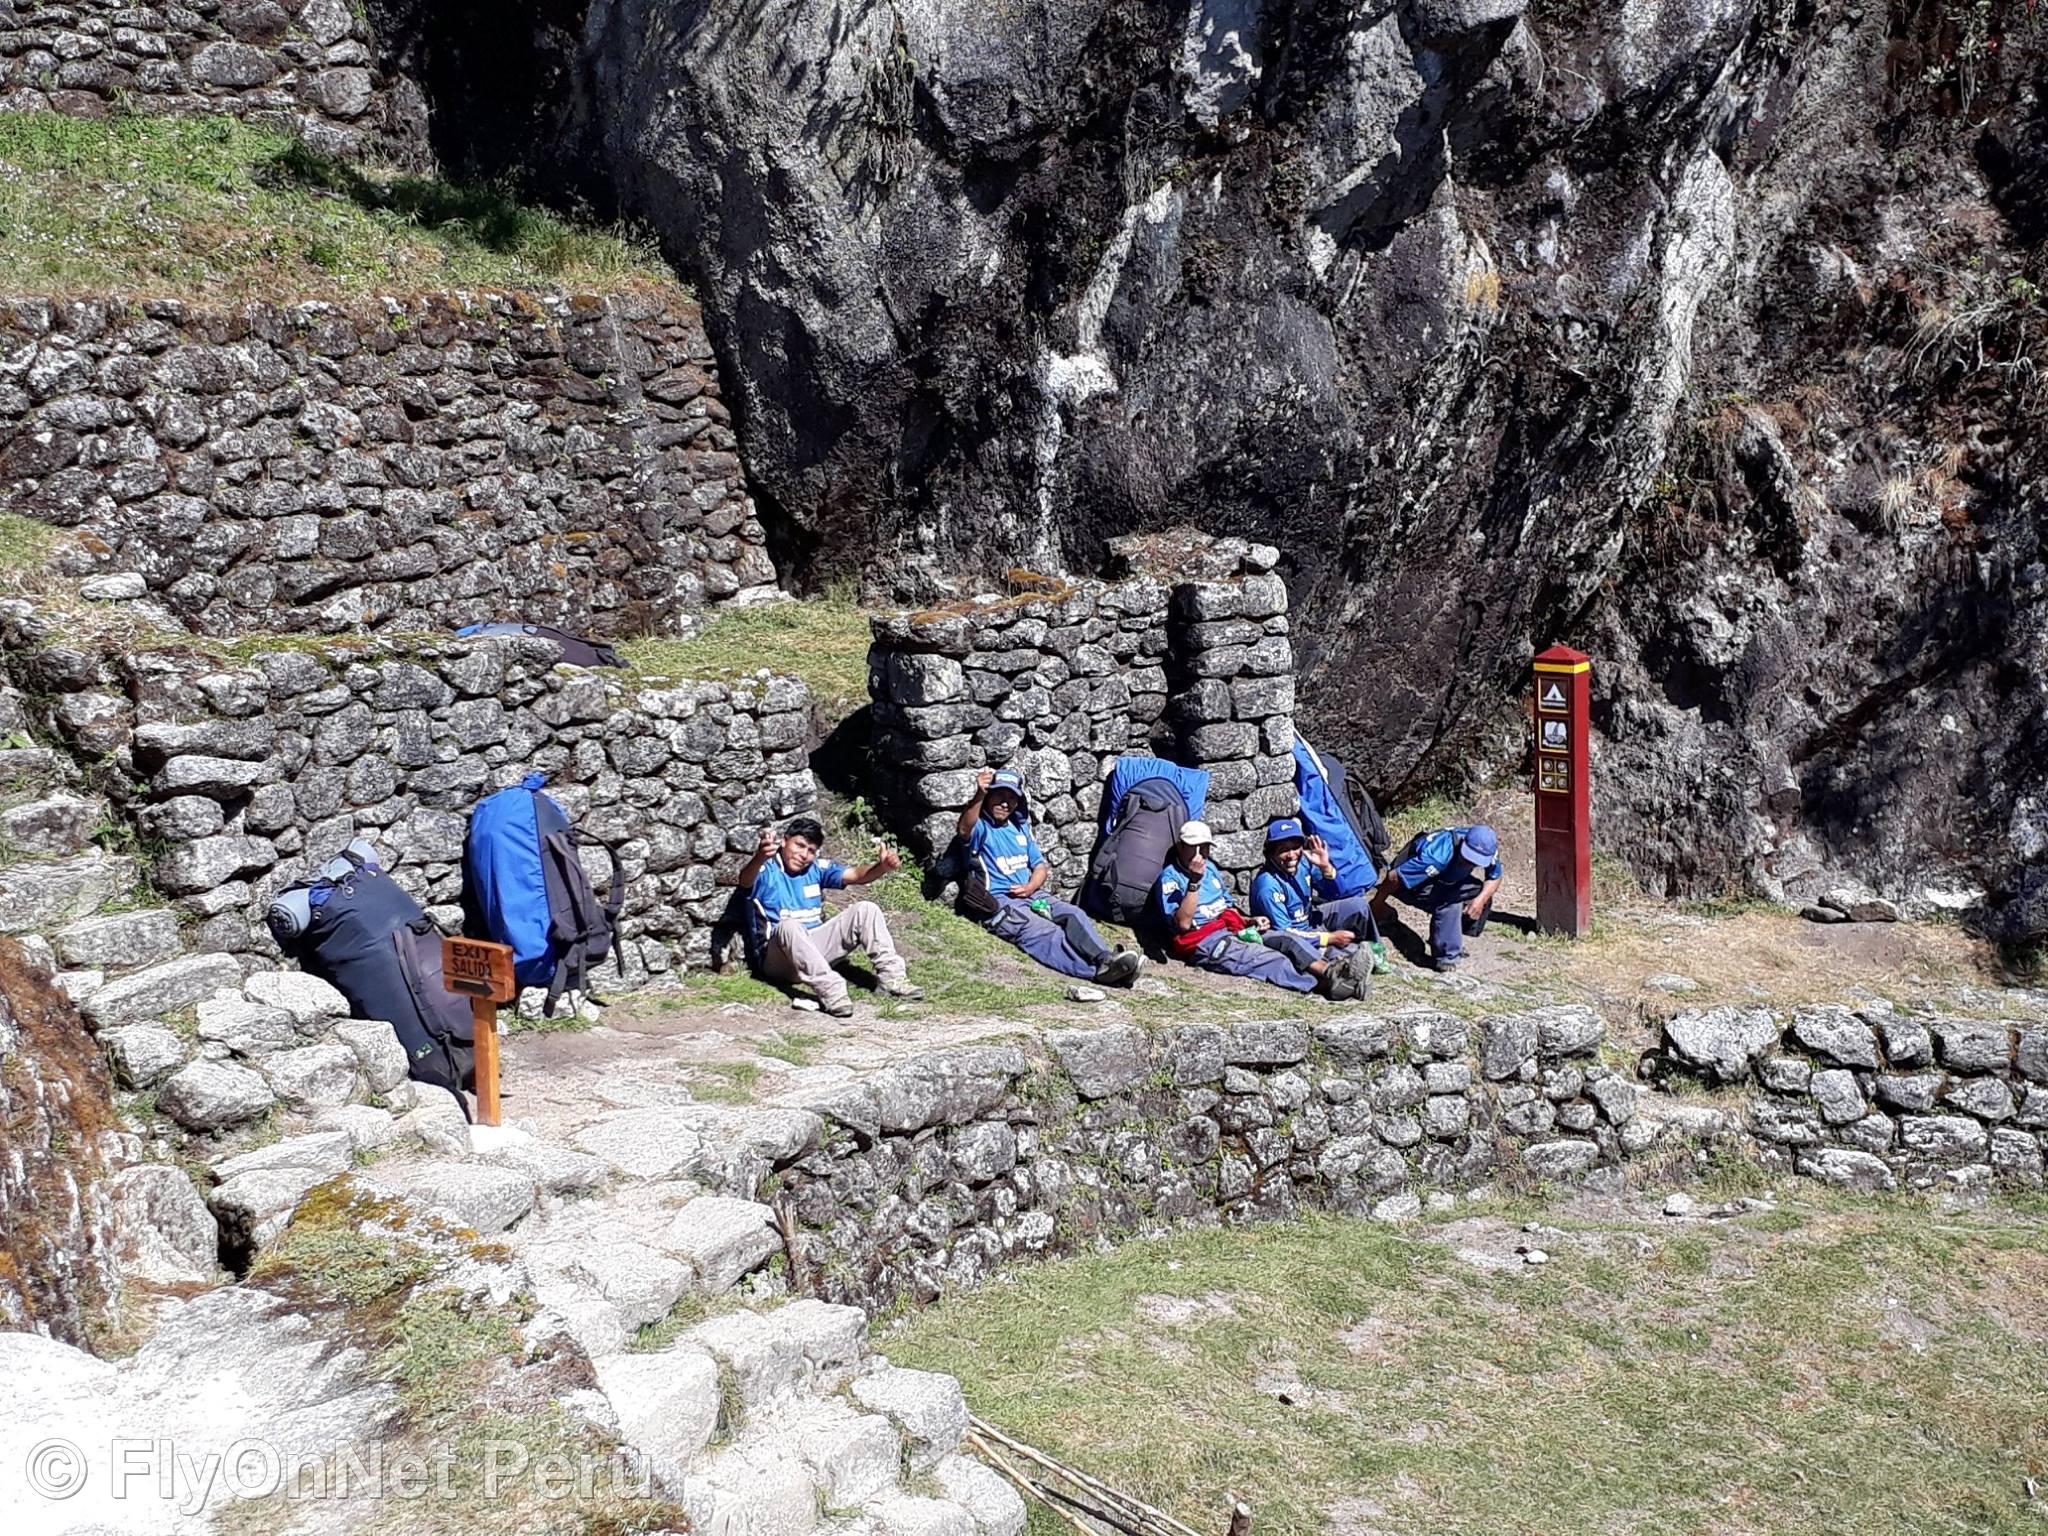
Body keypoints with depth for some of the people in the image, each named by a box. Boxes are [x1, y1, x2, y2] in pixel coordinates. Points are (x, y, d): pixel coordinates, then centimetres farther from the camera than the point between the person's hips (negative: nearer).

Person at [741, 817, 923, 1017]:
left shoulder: (817, 869, 8)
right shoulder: (766, 870, -9)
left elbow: (857, 875, -2)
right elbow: (745, 882, -33)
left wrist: (882, 866, -25)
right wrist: (760, 857, -56)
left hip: (814, 949, 6)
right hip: (777, 959, -6)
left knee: (865, 909, -7)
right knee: (790, 926, -39)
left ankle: (892, 976, -14)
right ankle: (830, 990, -45)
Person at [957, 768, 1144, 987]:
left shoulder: (1020, 827, 22)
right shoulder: (981, 827, 0)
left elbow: (1040, 865, 22)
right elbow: (965, 829, -26)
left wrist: (1031, 886, -2)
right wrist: (979, 796, -44)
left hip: (1031, 895, 7)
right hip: (999, 902, -7)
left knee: (1073, 914, -21)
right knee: (1045, 933, -30)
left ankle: (1105, 959, -44)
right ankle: (1099, 970, -52)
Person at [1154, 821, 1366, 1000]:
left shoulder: (1210, 869, 21)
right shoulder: (1170, 878, -4)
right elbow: (1183, 923, -17)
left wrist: (1250, 921, 8)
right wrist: (1194, 882, -24)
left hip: (1232, 933, 7)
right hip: (1205, 943, -7)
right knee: (1272, 961, -27)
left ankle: (1327, 968, -38)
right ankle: (1323, 983, -40)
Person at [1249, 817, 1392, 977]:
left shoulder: (1303, 861, -10)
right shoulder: (1268, 885, -28)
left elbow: (1333, 894, 1)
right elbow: (1283, 932, -26)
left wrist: (1326, 867, -20)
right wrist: (1330, 938, -25)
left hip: (1310, 923, 6)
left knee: (1359, 905, -3)